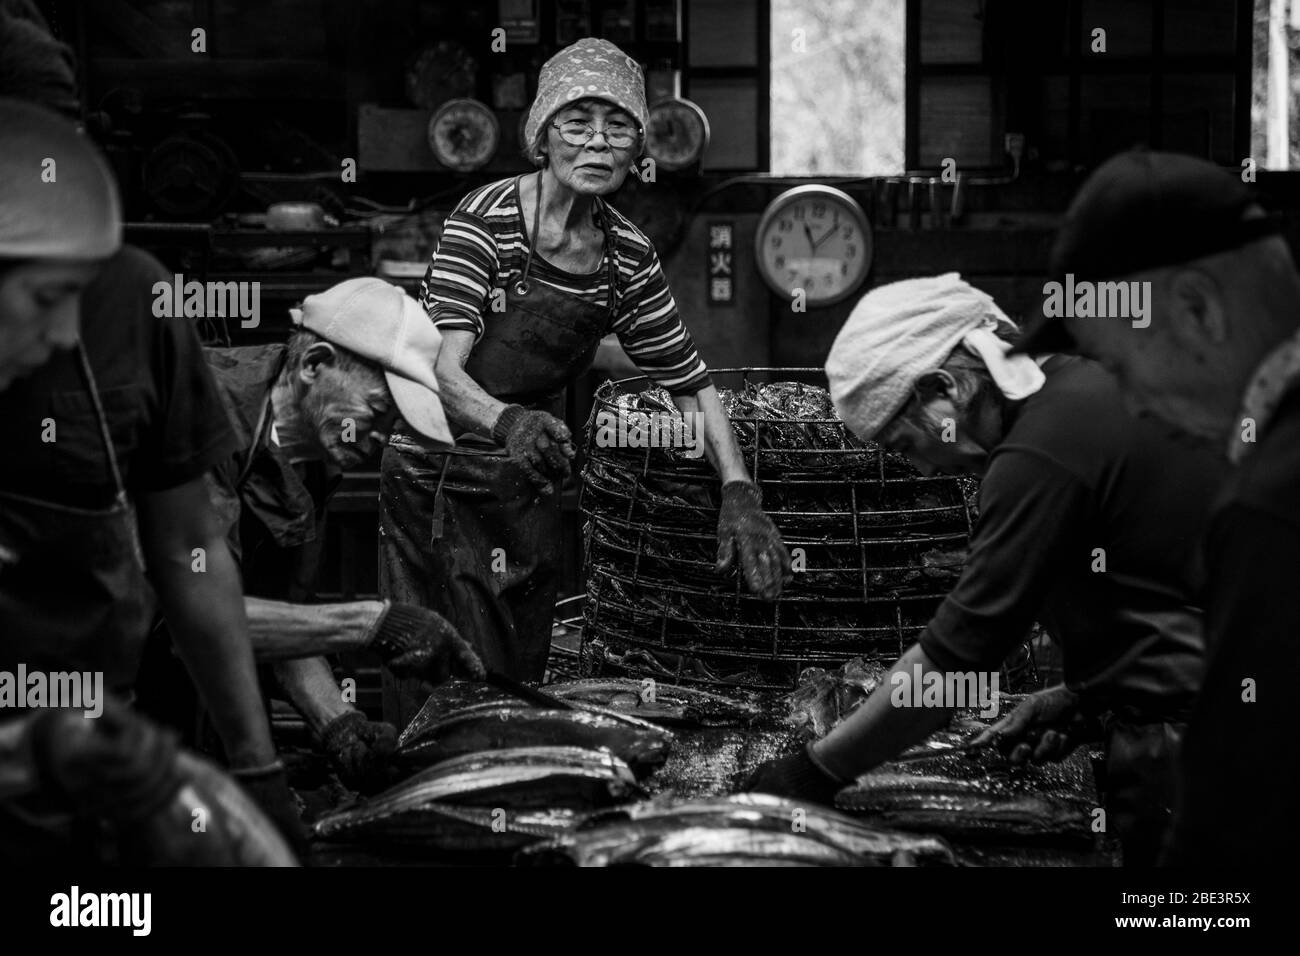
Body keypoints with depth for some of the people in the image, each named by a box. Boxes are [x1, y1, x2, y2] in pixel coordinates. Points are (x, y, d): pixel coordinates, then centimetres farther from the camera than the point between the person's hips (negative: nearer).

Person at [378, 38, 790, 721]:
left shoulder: (627, 258, 1)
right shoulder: (486, 219, -16)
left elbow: (691, 385, 7)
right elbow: (441, 371, -26)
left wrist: (739, 493, -9)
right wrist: (506, 420, -47)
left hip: (527, 492, 5)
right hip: (437, 482, -5)